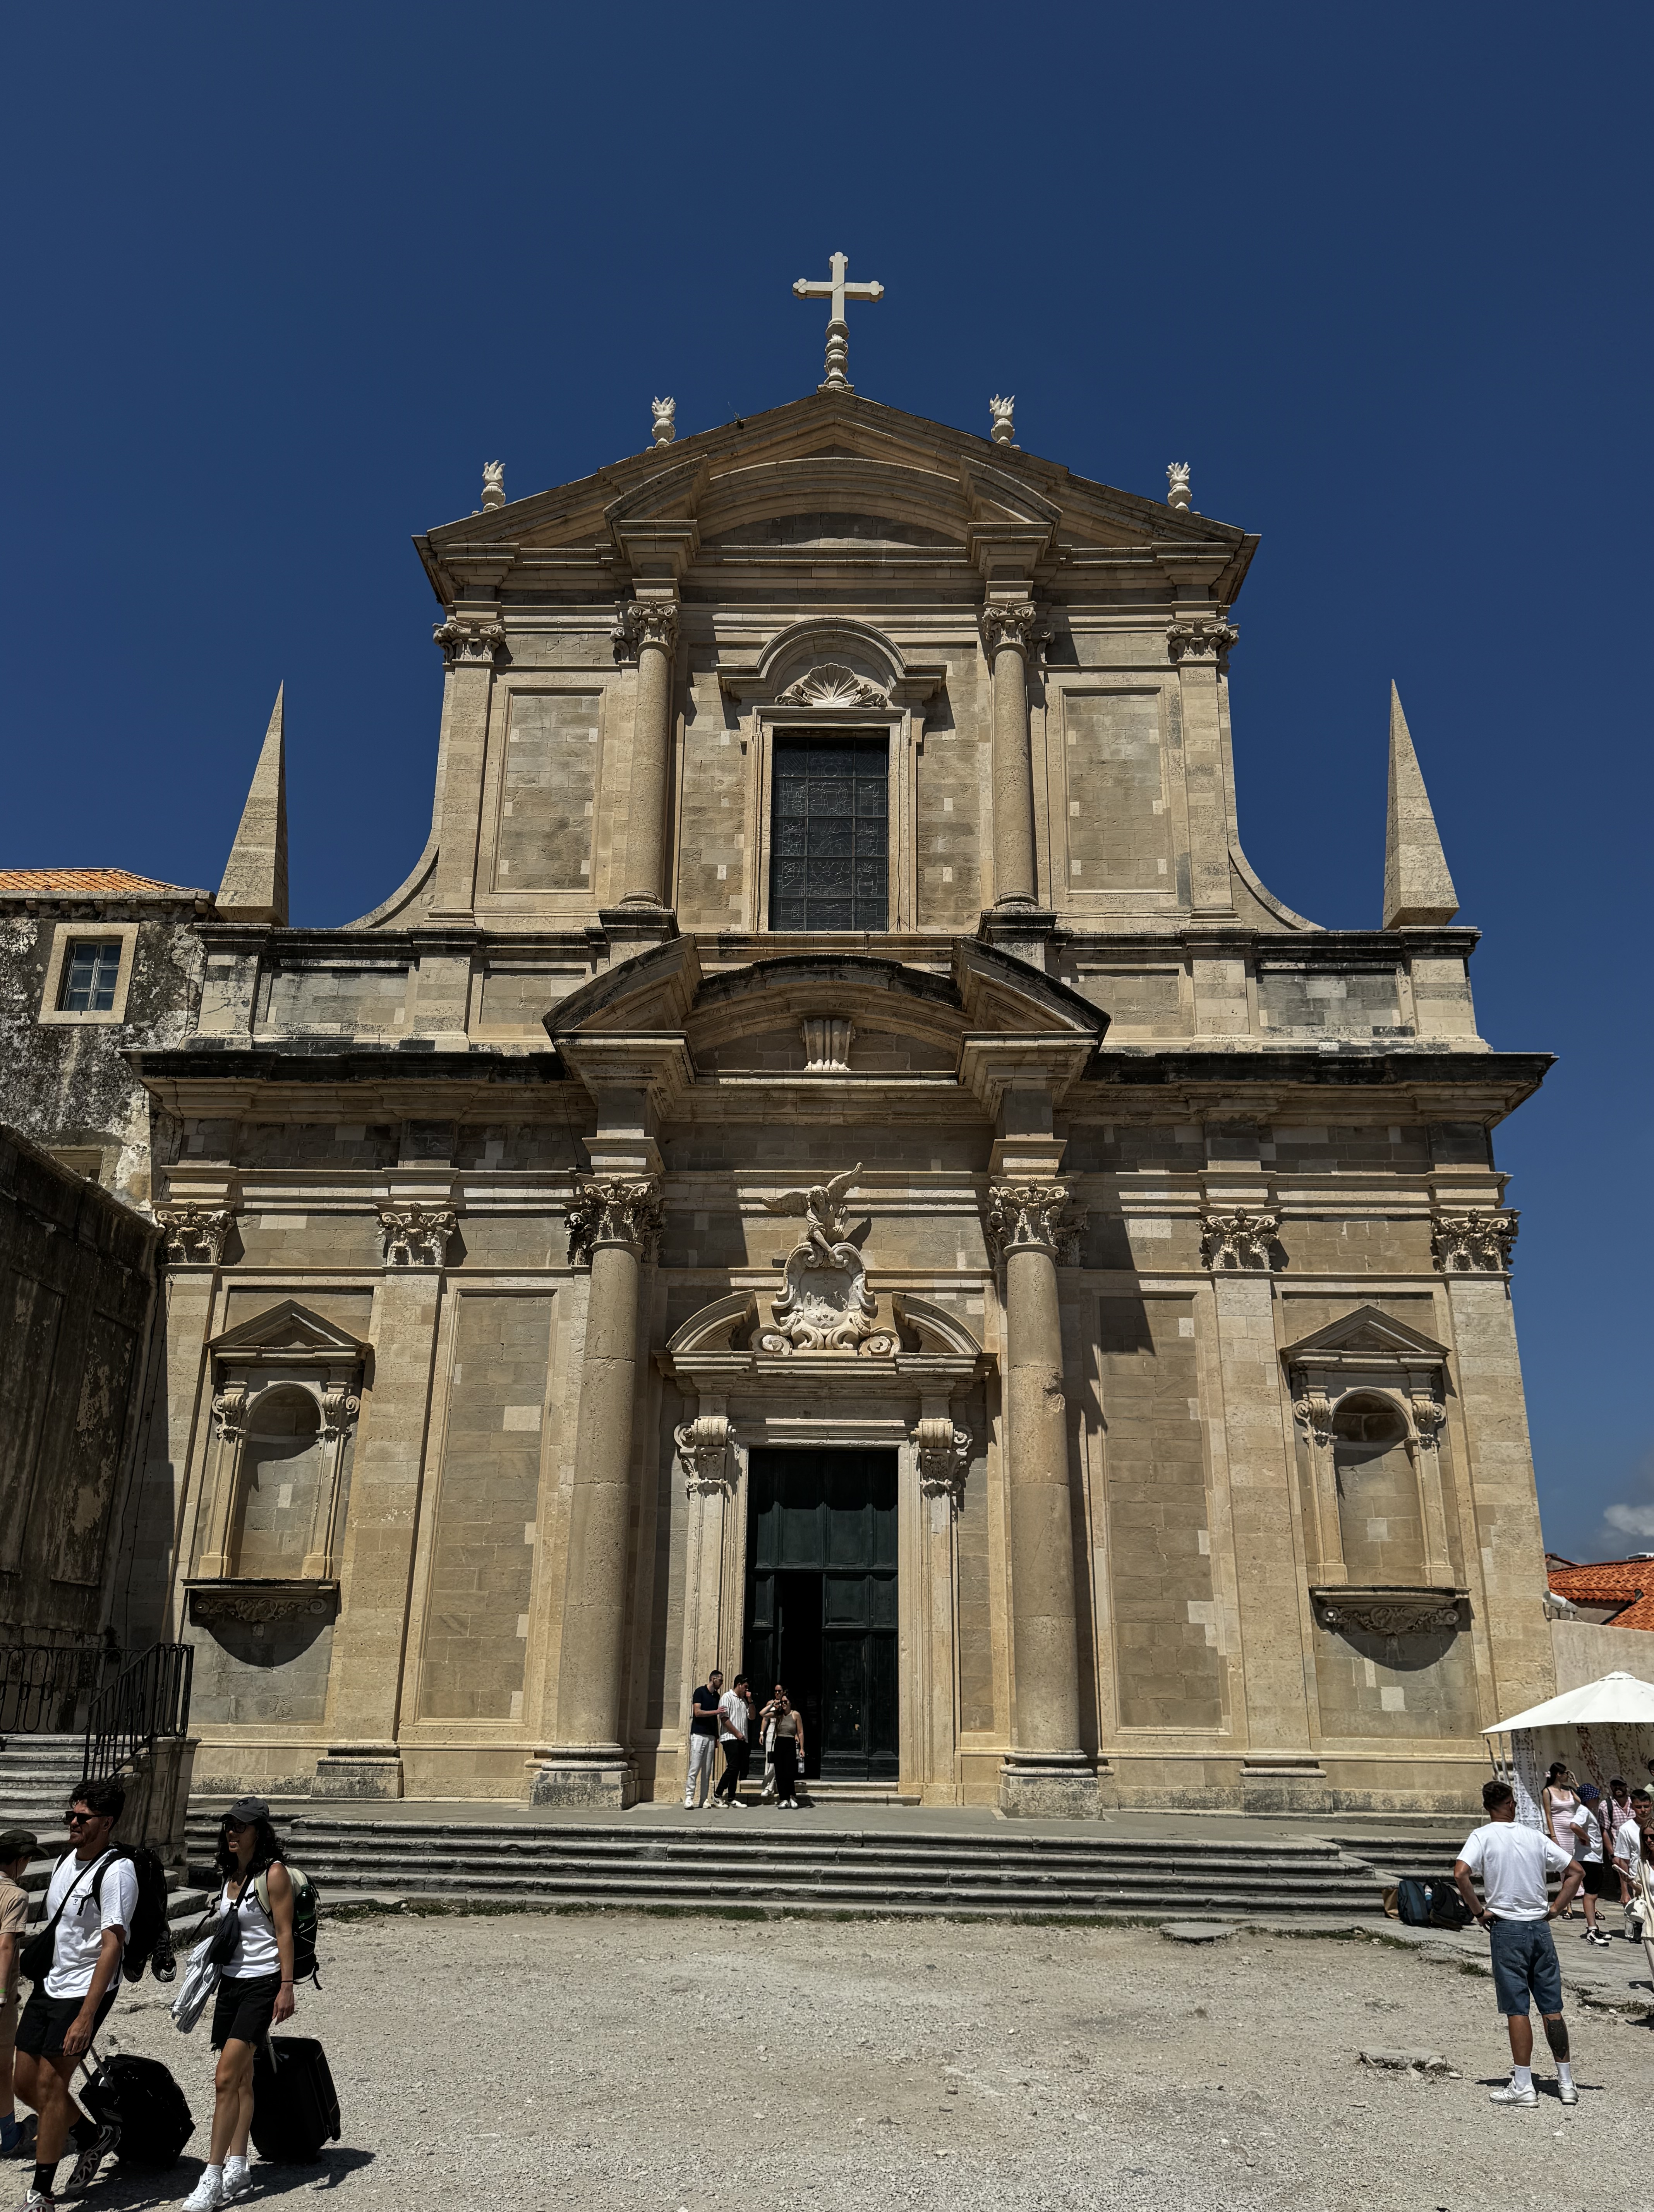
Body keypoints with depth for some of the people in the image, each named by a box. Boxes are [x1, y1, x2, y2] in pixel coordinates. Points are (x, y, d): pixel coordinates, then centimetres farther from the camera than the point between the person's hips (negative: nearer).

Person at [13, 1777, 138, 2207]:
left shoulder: (117, 1871, -19)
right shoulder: (66, 1860, 7)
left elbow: (112, 1946, -23)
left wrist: (86, 2015, -26)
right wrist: (37, 1972, 18)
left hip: (85, 1991, -8)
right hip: (48, 1986, 8)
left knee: (51, 2084, -6)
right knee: (25, 2082, 12)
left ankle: (41, 2194, 10)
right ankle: (93, 2136, 32)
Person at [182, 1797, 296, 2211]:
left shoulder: (274, 1874, -11)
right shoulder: (230, 1875, 11)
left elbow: (284, 1933, -13)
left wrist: (287, 1987, -18)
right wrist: (216, 1984, 22)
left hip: (262, 1984, -7)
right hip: (230, 1982, 7)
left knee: (226, 2079, -12)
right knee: (240, 2081, 12)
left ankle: (213, 2178, -7)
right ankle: (238, 2169, 20)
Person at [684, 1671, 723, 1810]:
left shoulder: (717, 1696, 16)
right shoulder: (700, 1692, -4)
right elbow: (697, 1712, -13)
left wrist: (717, 1737, 16)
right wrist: (716, 1712, -18)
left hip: (711, 1736, 6)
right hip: (699, 1735, -6)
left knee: (707, 1771, 4)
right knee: (694, 1768, -9)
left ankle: (704, 1800, 7)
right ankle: (689, 1798, -7)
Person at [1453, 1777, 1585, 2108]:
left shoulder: (1483, 1836, -6)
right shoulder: (1534, 1836, 6)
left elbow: (1461, 1873, -21)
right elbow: (1576, 1871, 7)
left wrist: (1480, 1911, -8)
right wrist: (1556, 1909, 8)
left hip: (1507, 1928, -4)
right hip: (1540, 1927, 4)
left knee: (1517, 2008, 0)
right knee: (1552, 2007, 11)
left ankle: (1523, 2086, 2)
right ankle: (1566, 2082, 17)